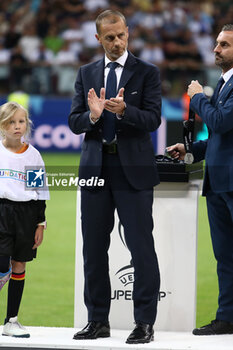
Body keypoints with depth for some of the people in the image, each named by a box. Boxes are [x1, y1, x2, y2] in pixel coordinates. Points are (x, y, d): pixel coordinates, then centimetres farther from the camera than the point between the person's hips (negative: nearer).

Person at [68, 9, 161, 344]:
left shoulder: (147, 73, 1)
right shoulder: (87, 74, 12)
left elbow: (153, 119, -8)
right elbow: (74, 122, 6)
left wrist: (123, 110, -26)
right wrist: (92, 115, -15)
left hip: (133, 169, -4)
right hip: (95, 167, 4)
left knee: (141, 247, -6)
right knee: (94, 247, 8)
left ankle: (144, 322, -2)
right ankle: (98, 320, 16)